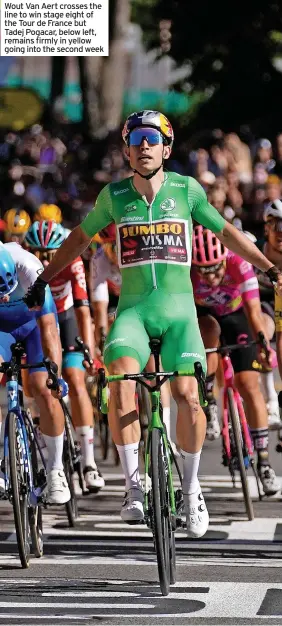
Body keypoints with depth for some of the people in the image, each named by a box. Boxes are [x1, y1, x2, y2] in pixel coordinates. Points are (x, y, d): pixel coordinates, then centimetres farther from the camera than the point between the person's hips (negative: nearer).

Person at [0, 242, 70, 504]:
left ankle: (55, 470, -2)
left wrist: (55, 374, -40)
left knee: (44, 390, -16)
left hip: (34, 322, -2)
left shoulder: (29, 268, -37)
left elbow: (48, 328, -35)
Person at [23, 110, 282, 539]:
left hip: (179, 310, 0)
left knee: (188, 397, -15)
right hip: (133, 309, 0)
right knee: (121, 385, -26)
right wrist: (44, 279, 22)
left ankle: (191, 487, 8)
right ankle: (133, 487, -17)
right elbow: (81, 237, 19)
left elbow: (226, 232, 14)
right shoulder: (114, 195, 4)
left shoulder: (186, 189, 1)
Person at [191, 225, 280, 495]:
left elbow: (254, 311, -40)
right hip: (201, 315, 0)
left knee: (249, 384, -10)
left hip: (236, 314, 0)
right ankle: (208, 403, -14)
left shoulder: (239, 264, -36)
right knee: (210, 329, -35)